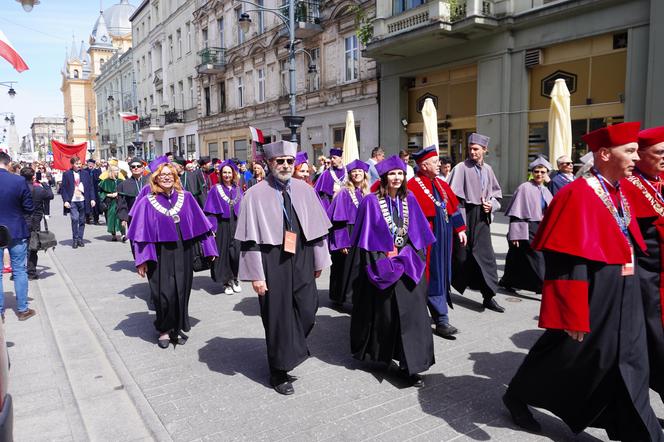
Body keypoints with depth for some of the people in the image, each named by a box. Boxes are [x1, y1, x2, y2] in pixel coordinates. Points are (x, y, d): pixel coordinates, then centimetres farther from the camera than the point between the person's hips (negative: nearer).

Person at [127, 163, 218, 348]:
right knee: (164, 294, 0)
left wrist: (208, 248, 3)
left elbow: (200, 224, 5)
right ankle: (164, 330, 21)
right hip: (160, 255, -2)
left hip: (183, 253, 2)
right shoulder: (147, 202, -1)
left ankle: (178, 328, 27)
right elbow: (142, 232, -3)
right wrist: (142, 259, -9)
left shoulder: (186, 198, 3)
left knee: (181, 291, 8)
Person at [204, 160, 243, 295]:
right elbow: (210, 211, -3)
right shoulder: (215, 190, 0)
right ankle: (226, 282, 14)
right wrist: (212, 228, -11)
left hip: (236, 225, 3)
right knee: (223, 253, 2)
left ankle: (234, 279, 17)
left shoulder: (238, 189, 10)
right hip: (222, 226, -2)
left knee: (236, 252, 0)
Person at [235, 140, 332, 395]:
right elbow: (250, 238, -9)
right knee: (277, 315, 7)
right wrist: (256, 275, -11)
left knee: (307, 312, 5)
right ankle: (279, 371, 26)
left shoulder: (304, 190, 4)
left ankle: (292, 349, 37)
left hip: (301, 260, 4)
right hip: (272, 262, -4)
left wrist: (319, 260, 8)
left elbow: (317, 228, 9)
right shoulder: (256, 194, -8)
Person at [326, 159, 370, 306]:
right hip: (347, 235, -6)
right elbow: (338, 220, -14)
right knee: (344, 268, 3)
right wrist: (342, 242, -20)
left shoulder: (366, 194, 9)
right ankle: (338, 297, 18)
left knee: (359, 268, 9)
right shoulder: (344, 193, -9)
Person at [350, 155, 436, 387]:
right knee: (381, 313, 10)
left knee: (411, 312, -2)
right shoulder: (371, 201, -6)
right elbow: (367, 236, -6)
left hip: (407, 264, 3)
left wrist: (409, 254, 2)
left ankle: (410, 366, 4)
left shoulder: (409, 200, 6)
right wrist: (386, 256, -8)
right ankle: (376, 354, 34)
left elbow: (417, 233, 10)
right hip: (381, 265, -3)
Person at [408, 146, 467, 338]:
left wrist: (460, 229, 16)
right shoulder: (413, 186, -13)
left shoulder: (442, 184, 13)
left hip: (443, 239, 8)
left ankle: (438, 315, 28)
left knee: (442, 276, 14)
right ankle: (441, 320, 4)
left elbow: (454, 206, 18)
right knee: (433, 278, -2)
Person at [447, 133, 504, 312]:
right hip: (464, 215, -4)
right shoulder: (461, 168, -5)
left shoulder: (488, 169, 10)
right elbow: (452, 193, -10)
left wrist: (491, 204, 0)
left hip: (482, 217, 4)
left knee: (486, 256, 2)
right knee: (461, 255, 5)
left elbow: (496, 192, 19)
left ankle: (488, 297, 8)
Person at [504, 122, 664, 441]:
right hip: (592, 294, -8)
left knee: (626, 362, 15)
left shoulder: (621, 193, 7)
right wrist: (573, 313, -26)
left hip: (623, 295, 8)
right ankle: (517, 396, 31)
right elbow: (568, 261, -25)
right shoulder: (579, 195, -21)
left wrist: (628, 285, 19)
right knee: (564, 354, 9)